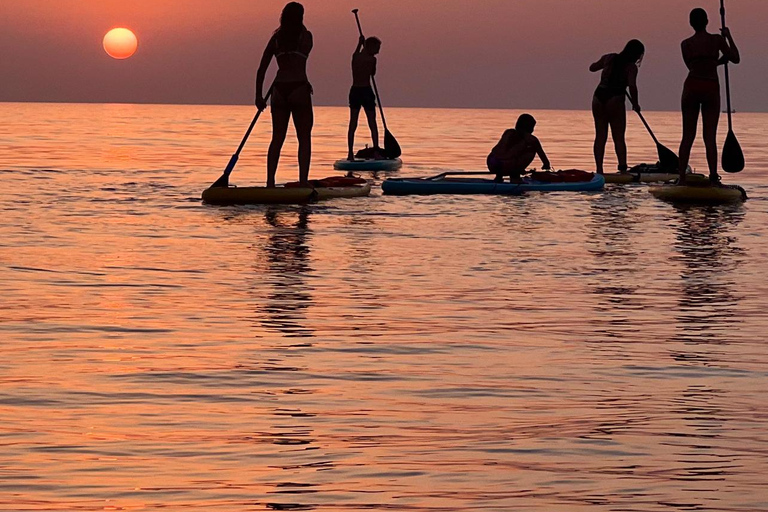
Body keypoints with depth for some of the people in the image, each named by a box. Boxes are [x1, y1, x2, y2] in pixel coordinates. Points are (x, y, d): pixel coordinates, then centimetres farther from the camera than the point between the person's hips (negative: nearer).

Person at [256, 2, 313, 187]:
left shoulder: (277, 37, 7)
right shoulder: (305, 35, -3)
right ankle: (303, 181, -4)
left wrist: (259, 95, 11)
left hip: (280, 89, 4)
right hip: (299, 88, -4)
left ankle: (270, 182, 1)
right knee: (304, 138, 3)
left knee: (277, 138, 9)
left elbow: (262, 68, 6)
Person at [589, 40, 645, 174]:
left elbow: (592, 68, 26)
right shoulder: (631, 67, -3)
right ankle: (622, 167, -9)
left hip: (599, 97, 5)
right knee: (619, 138, -1)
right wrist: (635, 104, -3)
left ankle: (599, 169, 1)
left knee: (600, 136, 6)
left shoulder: (609, 58, 13)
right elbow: (632, 86, -16)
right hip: (615, 99, -5)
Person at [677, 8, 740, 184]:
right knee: (710, 137, 0)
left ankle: (682, 177, -1)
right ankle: (713, 177, -7)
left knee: (687, 137, 4)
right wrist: (729, 37, 13)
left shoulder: (686, 44, 4)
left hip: (691, 87, 1)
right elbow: (736, 59, 3)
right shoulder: (717, 40, -3)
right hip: (711, 89, -1)